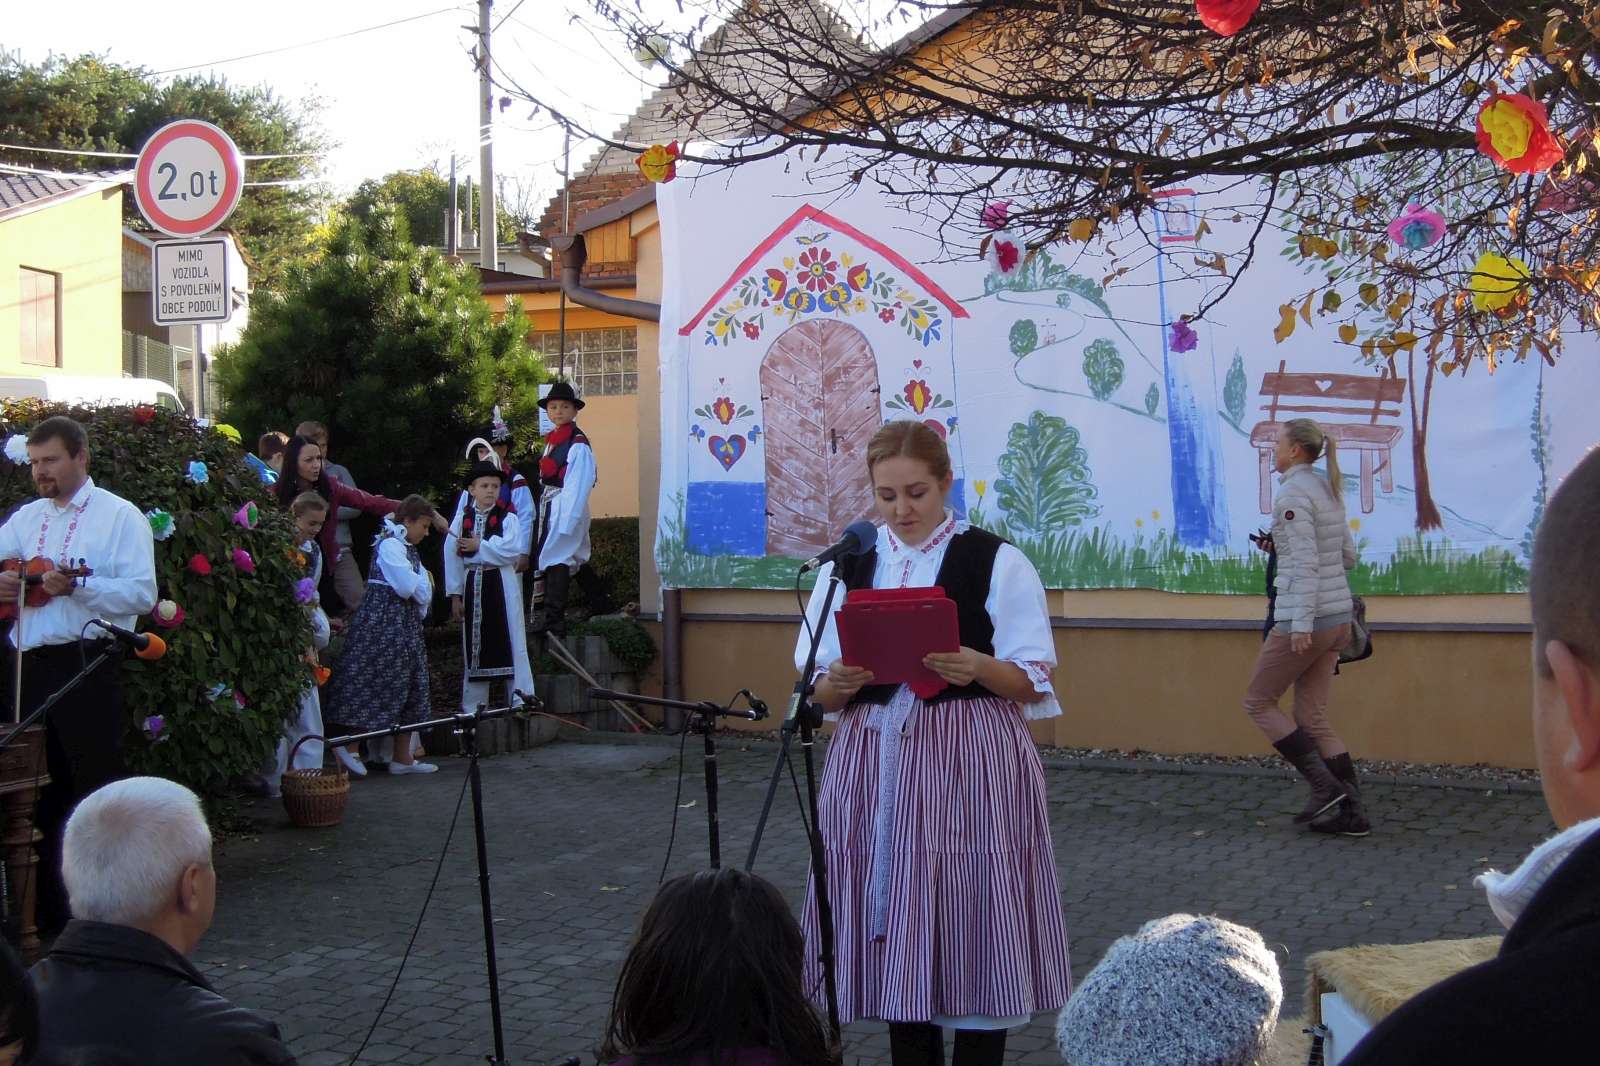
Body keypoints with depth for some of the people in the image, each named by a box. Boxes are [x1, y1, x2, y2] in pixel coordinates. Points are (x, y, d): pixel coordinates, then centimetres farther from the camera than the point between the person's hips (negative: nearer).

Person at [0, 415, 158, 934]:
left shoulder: (120, 516, -2)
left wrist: (76, 586, -22)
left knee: (96, 788, -3)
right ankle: (48, 906, 22)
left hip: (88, 666, -6)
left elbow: (142, 594, -11)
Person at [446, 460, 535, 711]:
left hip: (501, 586, -3)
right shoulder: (461, 520, 7)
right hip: (472, 585, 3)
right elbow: (452, 558, 5)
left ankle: (520, 700, -4)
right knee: (474, 645, 7)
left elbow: (512, 550, -14)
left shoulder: (508, 518, 0)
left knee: (511, 643, -5)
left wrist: (479, 546, -10)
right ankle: (473, 707, 14)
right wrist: (455, 595, 1)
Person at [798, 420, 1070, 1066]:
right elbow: (819, 693, 9)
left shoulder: (997, 563, -1)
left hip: (970, 762, -3)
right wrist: (837, 684, -13)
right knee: (891, 919, 7)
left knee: (973, 919, -3)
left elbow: (1033, 682, -3)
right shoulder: (847, 567, 10)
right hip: (873, 758, 3)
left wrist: (978, 668, -23)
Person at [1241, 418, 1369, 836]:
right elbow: (1348, 556, 18)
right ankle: (1352, 812, 7)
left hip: (1304, 618, -9)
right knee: (1313, 717, 12)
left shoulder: (1293, 493, -13)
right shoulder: (1328, 490, 13)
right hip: (1337, 614, 9)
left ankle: (1324, 786, 0)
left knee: (1258, 701, 7)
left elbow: (1305, 562, -20)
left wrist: (1301, 624, -23)